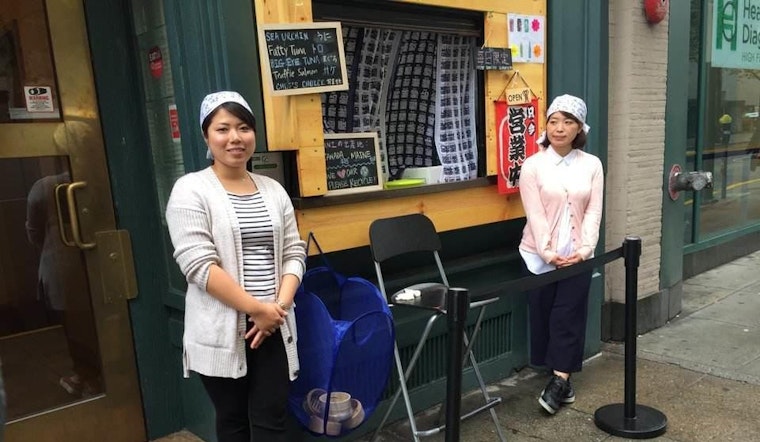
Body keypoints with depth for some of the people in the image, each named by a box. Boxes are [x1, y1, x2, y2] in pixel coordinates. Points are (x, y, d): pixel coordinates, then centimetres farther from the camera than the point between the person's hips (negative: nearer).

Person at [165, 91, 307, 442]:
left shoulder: (273, 190, 8)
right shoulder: (191, 190, -7)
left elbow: (294, 253, 6)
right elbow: (199, 264, -16)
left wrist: (280, 305, -9)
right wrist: (256, 308, -17)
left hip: (273, 327, 4)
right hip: (221, 330, -3)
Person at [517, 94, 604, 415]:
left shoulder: (592, 165, 3)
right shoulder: (533, 165, -4)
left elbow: (594, 211, -2)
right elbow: (536, 215, -11)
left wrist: (584, 248, -14)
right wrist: (548, 252, -19)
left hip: (577, 254, 1)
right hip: (540, 254, -1)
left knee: (568, 315, -1)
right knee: (544, 315, 6)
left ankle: (559, 381, 5)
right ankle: (561, 378, 22)